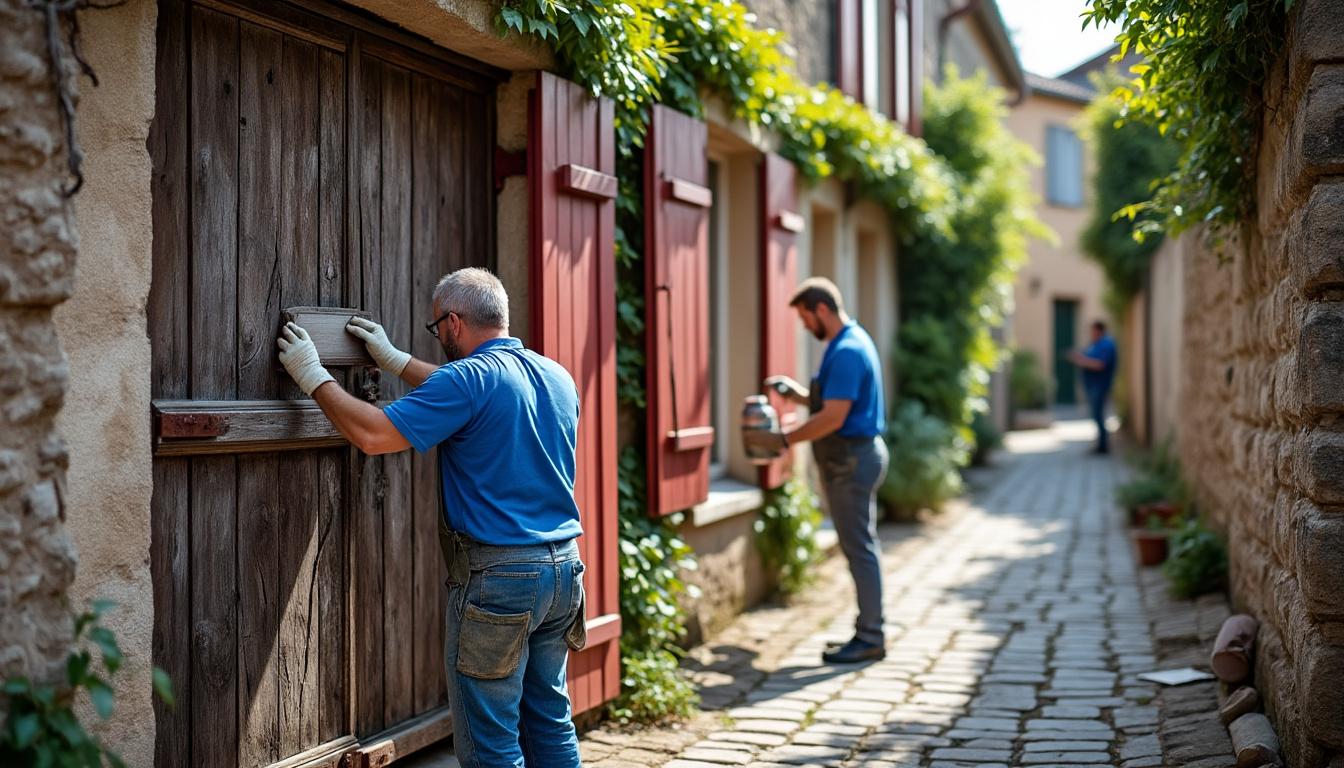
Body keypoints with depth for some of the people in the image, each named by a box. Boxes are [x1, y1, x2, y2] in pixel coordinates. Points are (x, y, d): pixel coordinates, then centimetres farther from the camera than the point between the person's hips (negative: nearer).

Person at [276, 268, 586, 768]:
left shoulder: (469, 378, -13)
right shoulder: (557, 376, 11)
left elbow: (374, 435, -18)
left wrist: (314, 378, -4)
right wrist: (395, 361, 34)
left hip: (499, 577, -8)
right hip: (563, 566, 8)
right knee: (550, 719, 17)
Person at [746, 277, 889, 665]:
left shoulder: (847, 352, -20)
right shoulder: (853, 341, 14)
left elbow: (833, 418, -24)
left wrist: (783, 440, -17)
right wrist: (797, 393, 10)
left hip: (851, 458, -11)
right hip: (857, 453, 11)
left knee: (860, 548, -5)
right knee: (861, 545, 14)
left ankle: (870, 637, 1)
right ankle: (870, 630, 21)